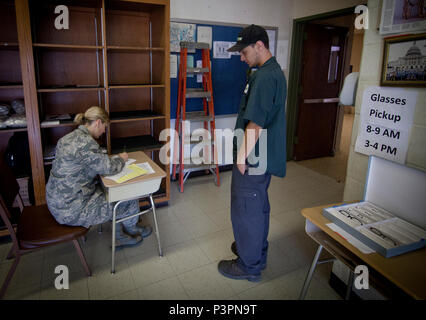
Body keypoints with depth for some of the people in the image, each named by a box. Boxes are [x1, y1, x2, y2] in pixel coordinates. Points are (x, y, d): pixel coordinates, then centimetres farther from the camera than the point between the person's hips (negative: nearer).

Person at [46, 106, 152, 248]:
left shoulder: (70, 136, 7)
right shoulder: (86, 142, -24)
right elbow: (109, 168, -19)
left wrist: (113, 158, 9)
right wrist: (121, 158, 1)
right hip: (71, 210, -10)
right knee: (130, 202, 1)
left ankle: (120, 237, 28)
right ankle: (132, 228, 34)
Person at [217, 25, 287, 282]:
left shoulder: (263, 77, -21)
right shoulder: (276, 71, 12)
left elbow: (255, 124, -26)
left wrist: (242, 156, -16)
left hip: (253, 159, -10)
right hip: (265, 156, 10)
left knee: (246, 211, 4)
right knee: (259, 206, 22)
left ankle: (249, 266, 21)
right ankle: (258, 251, 41)